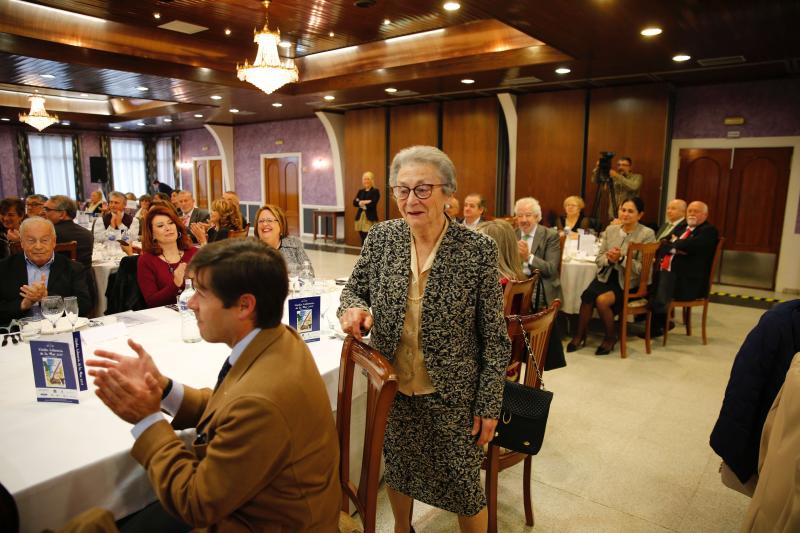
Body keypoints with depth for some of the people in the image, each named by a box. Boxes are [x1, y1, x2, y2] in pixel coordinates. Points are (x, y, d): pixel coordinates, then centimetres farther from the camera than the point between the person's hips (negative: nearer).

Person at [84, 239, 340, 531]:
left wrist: (147, 420, -14)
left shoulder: (261, 401, -36)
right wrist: (160, 386, -7)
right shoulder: (279, 338, -9)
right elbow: (227, 410, 4)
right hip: (250, 501, 7)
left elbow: (195, 504, -21)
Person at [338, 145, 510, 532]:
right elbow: (354, 289, 6)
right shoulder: (380, 238, -8)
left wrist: (489, 406, -8)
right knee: (397, 469, 24)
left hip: (452, 395, -3)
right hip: (393, 389, 4)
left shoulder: (478, 250, -17)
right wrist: (353, 308, -18)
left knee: (462, 484, 13)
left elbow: (494, 337, -11)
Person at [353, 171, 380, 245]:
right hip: (360, 217, 5)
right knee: (363, 240, 6)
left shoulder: (375, 191, -1)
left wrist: (361, 203, -5)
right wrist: (364, 202, -12)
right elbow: (354, 202, 3)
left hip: (370, 218, -5)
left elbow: (373, 203, -15)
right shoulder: (360, 191, 16)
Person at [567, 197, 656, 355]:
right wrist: (609, 259, -12)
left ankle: (611, 338, -2)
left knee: (602, 300, -29)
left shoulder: (647, 234, -4)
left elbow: (642, 268, -10)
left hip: (628, 282, -4)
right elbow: (599, 258, 10)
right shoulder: (611, 229, 10)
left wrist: (621, 258, -22)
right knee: (587, 296, -26)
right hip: (606, 276, 4)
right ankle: (579, 336, -6)